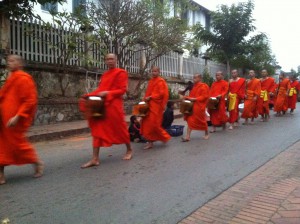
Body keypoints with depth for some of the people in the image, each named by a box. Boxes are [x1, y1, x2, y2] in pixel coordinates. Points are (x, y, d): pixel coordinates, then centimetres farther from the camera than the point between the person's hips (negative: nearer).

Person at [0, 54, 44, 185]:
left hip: (14, 119, -9)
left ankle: (38, 163, 21)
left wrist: (17, 116, -25)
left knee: (16, 143, 1)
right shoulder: (11, 79, 16)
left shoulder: (23, 79, -12)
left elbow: (30, 101, -19)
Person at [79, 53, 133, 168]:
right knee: (98, 130, -1)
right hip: (101, 105, 7)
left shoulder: (121, 73, -1)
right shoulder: (104, 75, 19)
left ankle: (129, 150, 28)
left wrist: (107, 93, -20)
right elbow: (100, 89, 16)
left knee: (120, 128, 5)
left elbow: (122, 90, -9)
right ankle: (95, 159, 0)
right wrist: (88, 96, 2)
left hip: (114, 105, -6)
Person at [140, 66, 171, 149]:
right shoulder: (151, 81, 17)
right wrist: (146, 98, 6)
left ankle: (164, 137, 12)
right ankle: (150, 141, 13)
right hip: (149, 105, 8)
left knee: (153, 123, -7)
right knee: (147, 123, 6)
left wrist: (150, 97, -18)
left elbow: (161, 93, -17)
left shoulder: (161, 81, -7)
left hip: (156, 105, -8)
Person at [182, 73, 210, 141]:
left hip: (199, 106, -7)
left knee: (202, 120, 7)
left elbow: (204, 97, -16)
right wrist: (188, 97, 1)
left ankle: (206, 134, 29)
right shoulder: (195, 86, 15)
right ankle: (188, 136, -3)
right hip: (192, 106, 7)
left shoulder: (204, 86, -9)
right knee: (190, 120, -1)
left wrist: (195, 99, -22)